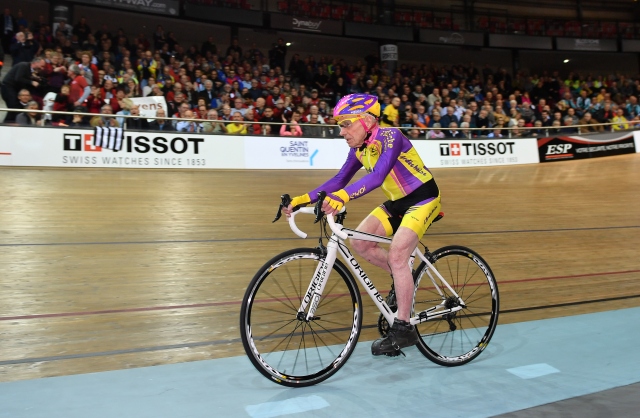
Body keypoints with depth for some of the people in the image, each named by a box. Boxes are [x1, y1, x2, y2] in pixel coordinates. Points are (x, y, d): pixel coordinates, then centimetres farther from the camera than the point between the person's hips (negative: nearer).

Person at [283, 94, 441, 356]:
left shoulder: (390, 136, -25)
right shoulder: (359, 148, -2)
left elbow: (378, 176, -41)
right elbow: (338, 181, -1)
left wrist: (343, 196, -56)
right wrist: (304, 199, -13)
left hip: (423, 199, -8)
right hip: (397, 201, 8)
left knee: (397, 254, -21)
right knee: (359, 242, -4)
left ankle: (403, 329, -11)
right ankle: (403, 280, 17)